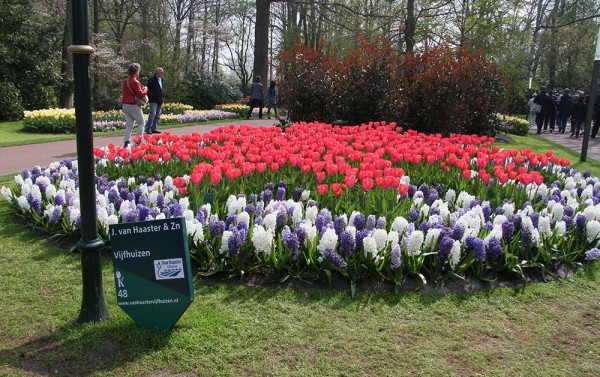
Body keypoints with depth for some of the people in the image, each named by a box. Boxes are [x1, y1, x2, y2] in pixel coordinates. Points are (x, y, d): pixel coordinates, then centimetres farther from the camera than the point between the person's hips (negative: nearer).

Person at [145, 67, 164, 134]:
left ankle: (153, 128, 14)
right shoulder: (152, 80, -8)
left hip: (160, 100, 8)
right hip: (153, 100, -8)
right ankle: (148, 128, -9)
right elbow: (148, 89, -9)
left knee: (158, 115, 8)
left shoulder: (162, 80, 15)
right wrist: (150, 96, -10)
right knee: (152, 114, -14)